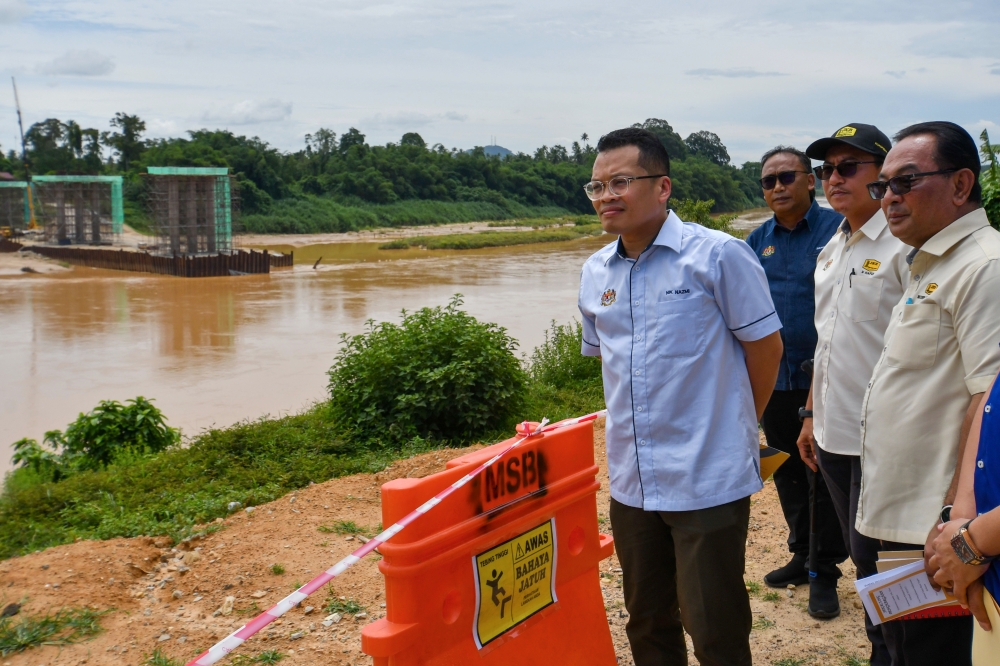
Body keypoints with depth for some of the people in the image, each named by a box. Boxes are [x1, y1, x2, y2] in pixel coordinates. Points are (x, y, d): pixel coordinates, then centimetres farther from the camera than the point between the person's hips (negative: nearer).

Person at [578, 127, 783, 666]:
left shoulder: (718, 255, -11)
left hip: (709, 479, -6)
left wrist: (735, 425, 7)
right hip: (631, 480, 6)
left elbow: (765, 346, -4)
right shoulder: (595, 273, 6)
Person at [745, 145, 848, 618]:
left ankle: (825, 572, 16)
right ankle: (803, 556, 32)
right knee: (788, 474, 16)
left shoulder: (836, 229, -7)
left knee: (825, 477, 3)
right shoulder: (758, 241, 9)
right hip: (774, 379, 5)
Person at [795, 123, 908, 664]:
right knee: (861, 558, 17)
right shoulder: (832, 250, 13)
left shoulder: (904, 246, -13)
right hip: (834, 433, 8)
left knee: (877, 560, 1)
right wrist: (812, 415, 18)